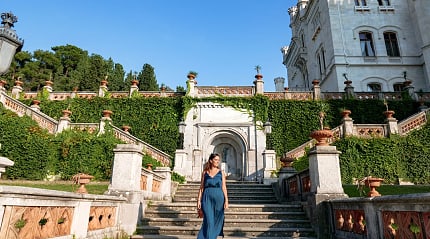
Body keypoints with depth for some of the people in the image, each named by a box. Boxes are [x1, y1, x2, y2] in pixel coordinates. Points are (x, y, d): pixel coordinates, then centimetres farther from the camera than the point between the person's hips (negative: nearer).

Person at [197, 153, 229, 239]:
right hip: (207, 198, -1)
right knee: (209, 221, -7)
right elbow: (201, 187, 7)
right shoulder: (204, 172, 7)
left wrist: (226, 200, -4)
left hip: (218, 198, 1)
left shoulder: (221, 172, 7)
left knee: (216, 221, 7)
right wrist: (199, 200, 1)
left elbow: (224, 187, 4)